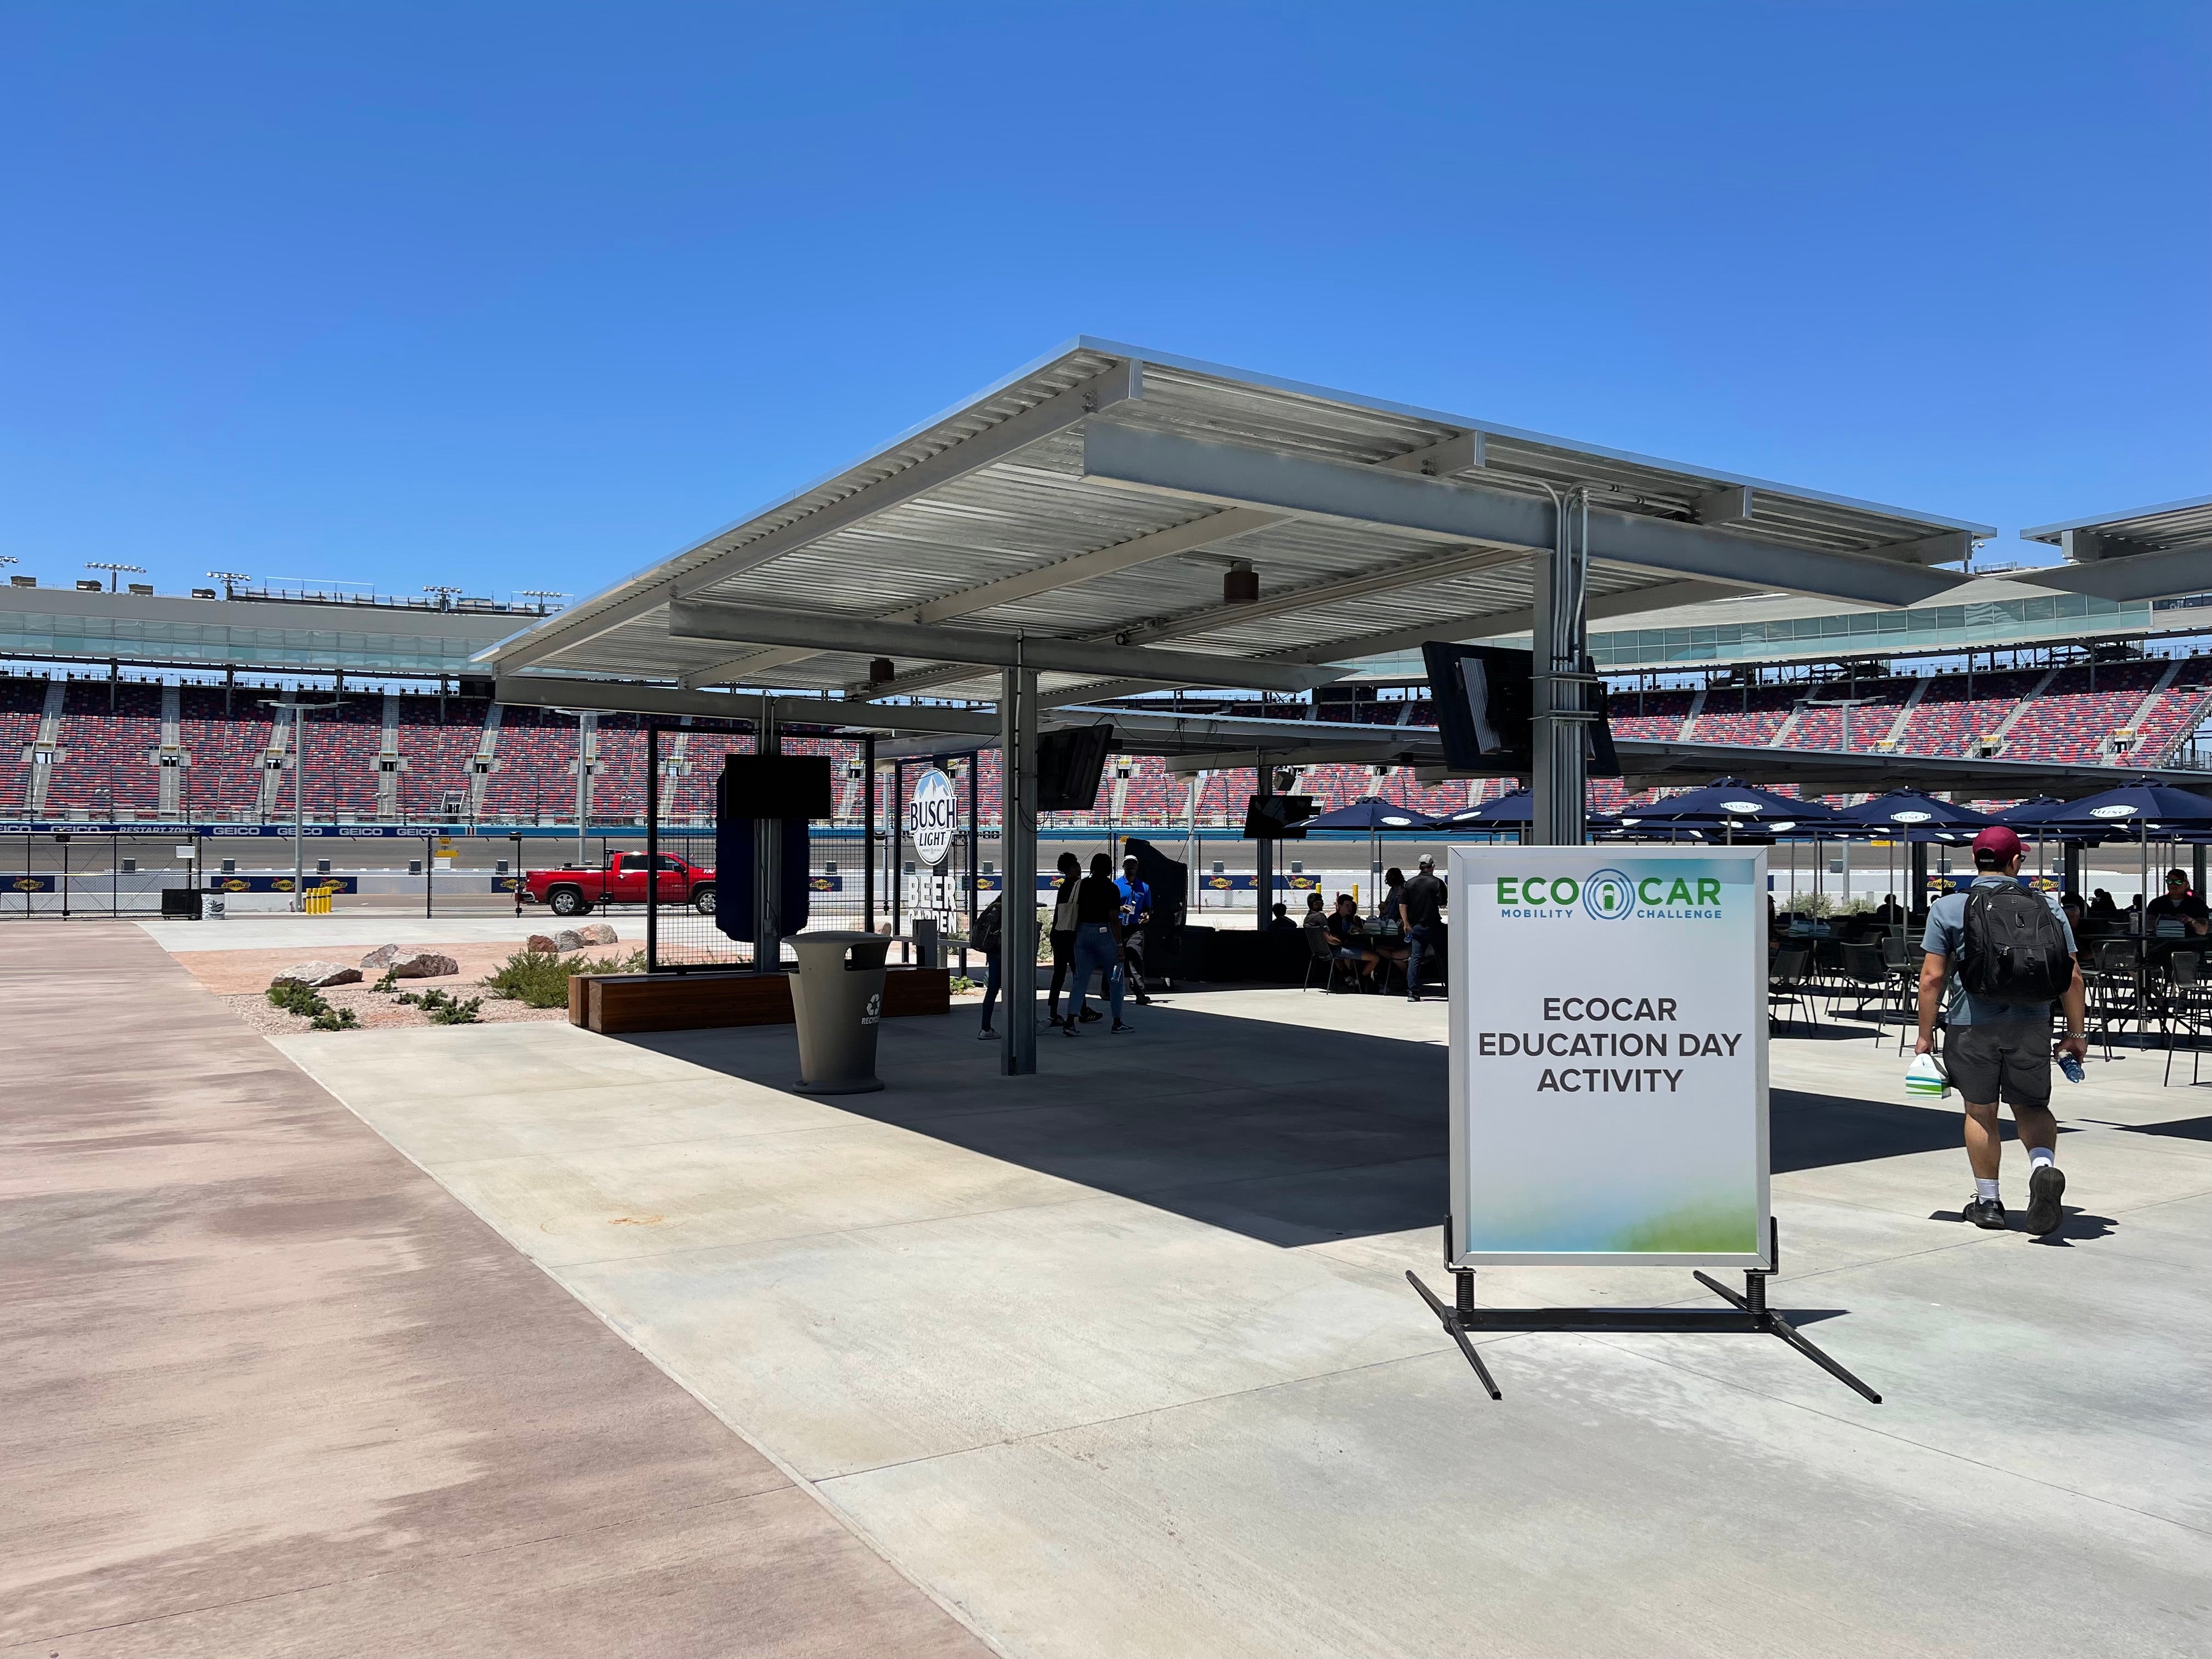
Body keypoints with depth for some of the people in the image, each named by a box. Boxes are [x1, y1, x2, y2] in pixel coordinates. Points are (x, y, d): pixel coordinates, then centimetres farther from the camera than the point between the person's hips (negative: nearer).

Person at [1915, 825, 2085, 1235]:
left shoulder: (1948, 908, -2)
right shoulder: (2047, 906, 4)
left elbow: (1932, 977, -4)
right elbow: (2071, 975, 3)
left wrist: (1926, 1035, 2)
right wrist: (2076, 1032, 11)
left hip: (1972, 1025, -1)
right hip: (2031, 1024, 1)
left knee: (1981, 1113, 11)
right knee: (2032, 1108, 15)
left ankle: (1988, 1202, 19)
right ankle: (2044, 1167, -12)